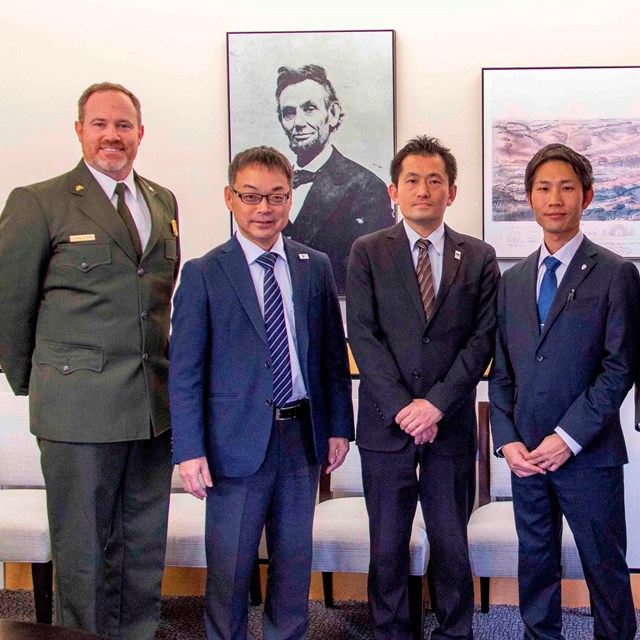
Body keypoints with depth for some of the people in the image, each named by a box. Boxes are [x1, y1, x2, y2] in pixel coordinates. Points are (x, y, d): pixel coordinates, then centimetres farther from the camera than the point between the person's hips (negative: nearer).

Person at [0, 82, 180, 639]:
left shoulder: (164, 202, 13)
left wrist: (167, 373, 13)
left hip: (155, 405, 5)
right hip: (79, 406, -5)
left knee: (145, 548, 15)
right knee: (83, 551, 6)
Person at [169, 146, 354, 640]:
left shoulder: (315, 267, 7)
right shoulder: (204, 274, -4)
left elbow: (334, 354, 11)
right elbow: (185, 370, -6)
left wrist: (339, 426, 7)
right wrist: (190, 450, -11)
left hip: (302, 433, 3)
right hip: (237, 441, -3)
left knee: (294, 560, 15)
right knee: (230, 565, 6)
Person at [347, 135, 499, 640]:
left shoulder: (479, 258, 5)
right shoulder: (368, 253, 3)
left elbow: (483, 338, -1)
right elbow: (362, 335, -5)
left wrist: (437, 402, -11)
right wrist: (403, 407, -12)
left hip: (451, 424, 1)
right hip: (386, 424, 0)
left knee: (452, 544, 9)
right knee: (387, 546, 9)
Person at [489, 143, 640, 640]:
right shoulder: (514, 280, 11)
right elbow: (501, 370, 11)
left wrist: (568, 437, -15)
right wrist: (507, 439, -1)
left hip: (589, 454, -4)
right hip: (526, 452, 5)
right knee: (535, 564, 15)